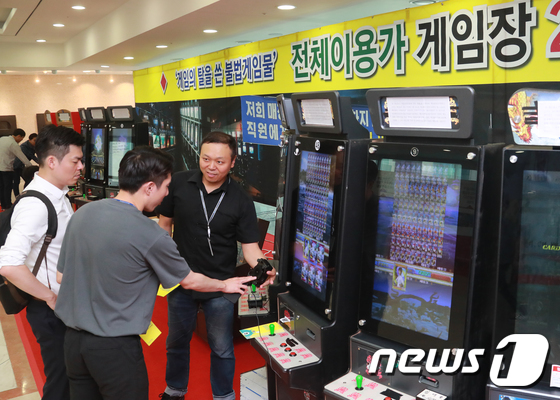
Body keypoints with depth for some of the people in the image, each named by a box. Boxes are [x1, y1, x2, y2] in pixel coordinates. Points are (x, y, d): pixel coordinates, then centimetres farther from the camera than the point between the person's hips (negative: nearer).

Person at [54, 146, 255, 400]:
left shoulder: (82, 213, -3)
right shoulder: (151, 236, -20)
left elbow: (61, 276, 8)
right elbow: (189, 281, -4)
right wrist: (225, 285, 14)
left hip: (73, 338, 6)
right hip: (114, 347, -6)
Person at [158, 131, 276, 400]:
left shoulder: (240, 201, -12)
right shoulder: (179, 184, -7)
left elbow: (249, 244, -12)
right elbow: (165, 223, 4)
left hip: (220, 286, -2)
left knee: (221, 348, 14)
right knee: (176, 342, 22)